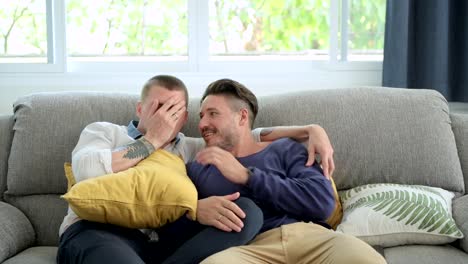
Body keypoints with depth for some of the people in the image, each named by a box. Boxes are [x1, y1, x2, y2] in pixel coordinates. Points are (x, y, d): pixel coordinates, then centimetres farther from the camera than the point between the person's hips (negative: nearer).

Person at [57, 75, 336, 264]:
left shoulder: (189, 148, 29)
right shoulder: (103, 131, 18)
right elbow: (86, 171, -6)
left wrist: (310, 130, 17)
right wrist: (152, 140, 2)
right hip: (95, 232, -5)